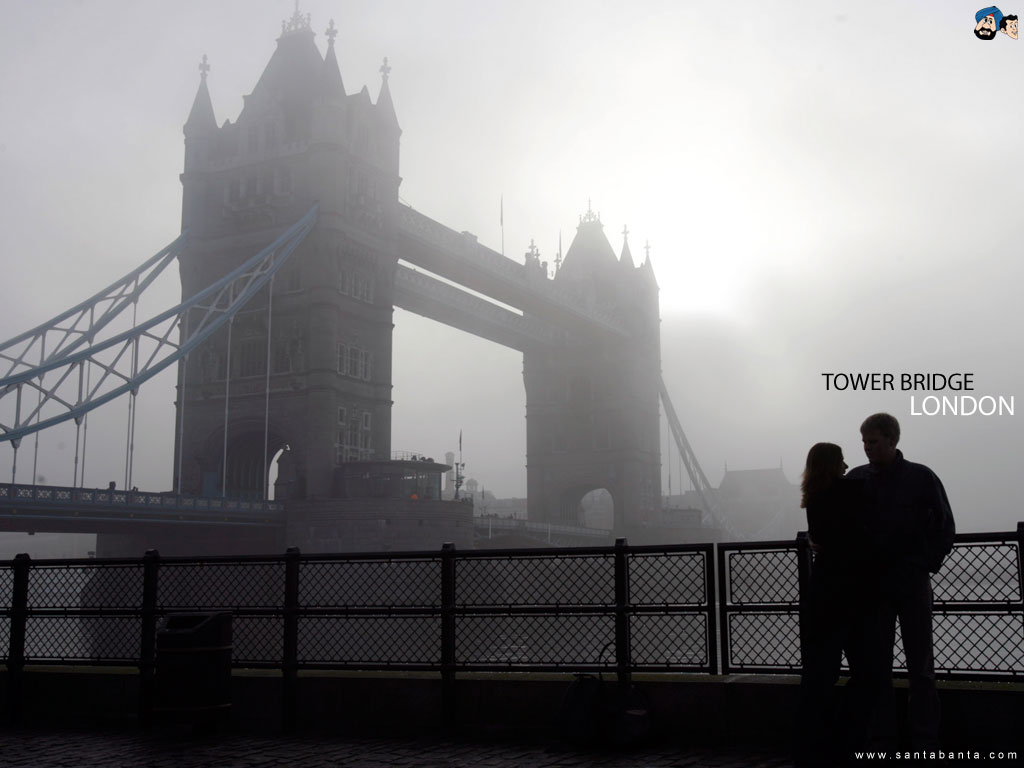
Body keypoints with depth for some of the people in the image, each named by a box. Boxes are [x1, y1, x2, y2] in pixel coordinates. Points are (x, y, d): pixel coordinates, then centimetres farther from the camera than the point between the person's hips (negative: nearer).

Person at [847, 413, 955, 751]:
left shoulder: (921, 478, -1)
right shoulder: (857, 479, 4)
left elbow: (945, 527, 4)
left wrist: (927, 564, -3)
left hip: (912, 584, -2)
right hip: (872, 584, 2)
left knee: (920, 666, 1)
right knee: (875, 664, 5)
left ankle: (926, 742, 8)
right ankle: (880, 736, 13)